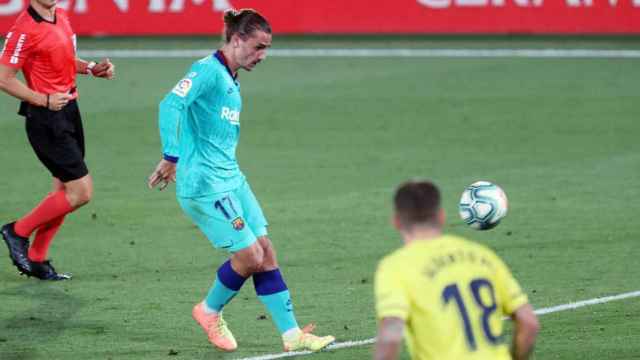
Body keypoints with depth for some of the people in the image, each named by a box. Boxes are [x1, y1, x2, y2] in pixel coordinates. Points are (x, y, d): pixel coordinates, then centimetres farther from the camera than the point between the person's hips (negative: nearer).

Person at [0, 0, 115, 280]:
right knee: (81, 191, -9)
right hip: (46, 120, -9)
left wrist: (92, 68, 8)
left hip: (69, 111, 9)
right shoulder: (25, 29, -17)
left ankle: (36, 260, 19)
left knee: (64, 190, 11)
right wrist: (44, 100, -19)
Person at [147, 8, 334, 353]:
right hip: (204, 185, -9)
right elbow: (171, 104, -27)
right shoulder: (208, 70, -14)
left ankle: (291, 334, 7)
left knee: (265, 252, 5)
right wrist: (171, 157, -29)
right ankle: (210, 312, 16)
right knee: (250, 256, -8)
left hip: (231, 179, 9)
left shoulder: (231, 80, 15)